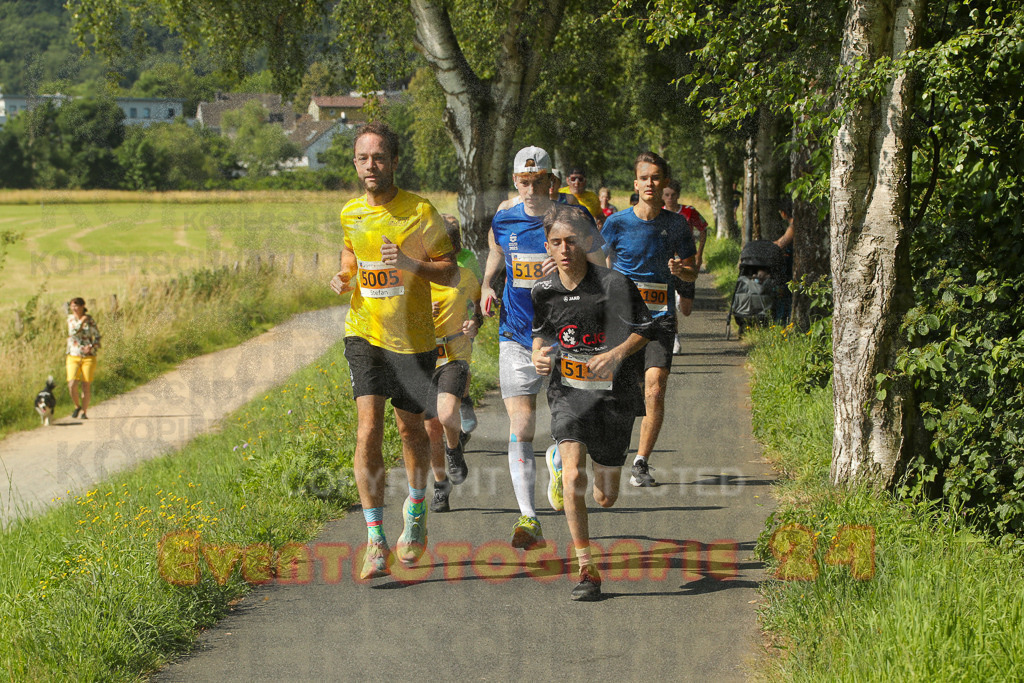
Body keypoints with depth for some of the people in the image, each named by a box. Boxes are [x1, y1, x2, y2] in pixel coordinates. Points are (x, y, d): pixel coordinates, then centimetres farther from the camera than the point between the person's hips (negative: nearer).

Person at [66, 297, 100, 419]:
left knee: (86, 386, -2)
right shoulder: (70, 319, 6)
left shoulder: (90, 320, 0)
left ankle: (84, 411, 14)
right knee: (72, 385, -13)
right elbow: (73, 332, -11)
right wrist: (81, 321, -13)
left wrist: (91, 347, -14)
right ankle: (77, 406, 11)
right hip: (73, 357, 1)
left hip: (88, 357, -1)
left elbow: (97, 338, 3)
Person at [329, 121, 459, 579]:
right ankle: (375, 541, -10)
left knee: (410, 428, 12)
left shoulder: (419, 211, -8)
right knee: (368, 429, -13)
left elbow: (449, 271, -5)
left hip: (412, 338, -2)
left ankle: (415, 515, 38)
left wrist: (410, 264, -24)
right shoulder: (350, 214, 5)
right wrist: (344, 277, 3)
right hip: (364, 334, 2)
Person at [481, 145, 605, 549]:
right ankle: (528, 519, -9)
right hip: (516, 339, 1)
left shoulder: (573, 219, -6)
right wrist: (486, 286, 2)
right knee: (520, 428, -9)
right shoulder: (503, 223, 2)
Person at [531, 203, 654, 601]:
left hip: (613, 393, -1)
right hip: (568, 391, 1)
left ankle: (607, 468, 49)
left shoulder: (614, 284, -13)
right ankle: (587, 571, -12)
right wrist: (539, 356, -3)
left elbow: (644, 330, -3)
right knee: (573, 479, -21)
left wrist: (616, 354, -20)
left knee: (605, 498, 9)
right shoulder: (543, 292, -1)